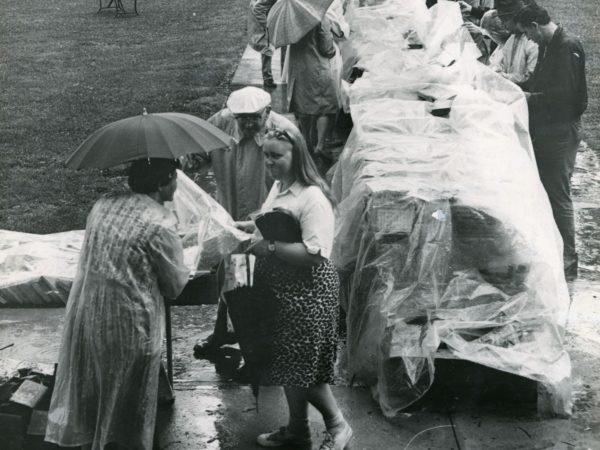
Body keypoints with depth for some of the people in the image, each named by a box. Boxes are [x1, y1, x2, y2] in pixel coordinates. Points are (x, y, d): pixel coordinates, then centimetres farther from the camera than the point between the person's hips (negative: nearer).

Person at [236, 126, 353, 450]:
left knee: (304, 366, -1)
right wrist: (249, 227, 8)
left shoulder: (312, 198, -21)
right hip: (278, 288, 9)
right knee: (286, 362, 17)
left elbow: (314, 253, -28)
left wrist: (270, 248, -25)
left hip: (308, 291, -9)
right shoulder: (278, 187, 7)